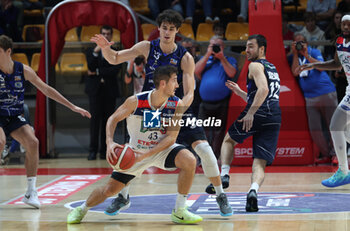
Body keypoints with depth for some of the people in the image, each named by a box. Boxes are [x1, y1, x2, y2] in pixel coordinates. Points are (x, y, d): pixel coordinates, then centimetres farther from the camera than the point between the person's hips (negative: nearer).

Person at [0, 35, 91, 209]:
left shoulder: (23, 70, -6)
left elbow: (46, 90, 0)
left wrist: (72, 107, -2)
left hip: (14, 117, 3)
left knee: (32, 143, -17)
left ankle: (31, 192, -6)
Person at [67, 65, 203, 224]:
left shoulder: (177, 105, -17)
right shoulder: (136, 101, -22)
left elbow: (171, 137, -17)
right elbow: (113, 119, -8)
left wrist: (146, 155, -28)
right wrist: (110, 142, -26)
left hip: (162, 149, 1)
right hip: (136, 151, -1)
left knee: (189, 160, -28)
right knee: (110, 189, -1)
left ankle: (179, 212, -14)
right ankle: (82, 209, 31)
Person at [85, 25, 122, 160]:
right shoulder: (92, 52, 12)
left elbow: (116, 70, -7)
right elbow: (91, 68, -5)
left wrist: (97, 72, -9)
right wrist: (95, 52, -16)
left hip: (110, 91, 0)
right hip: (95, 90, 0)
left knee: (107, 120, 0)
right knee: (95, 119, -7)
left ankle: (104, 151, 4)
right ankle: (93, 150, -8)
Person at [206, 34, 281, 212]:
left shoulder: (255, 66, 3)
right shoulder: (272, 69, 30)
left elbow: (263, 90, -17)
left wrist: (250, 113, -20)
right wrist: (239, 92, 35)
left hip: (257, 116, -6)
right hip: (274, 119, 6)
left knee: (228, 140, 20)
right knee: (260, 163, -1)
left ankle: (224, 174, 4)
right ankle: (253, 190, -28)